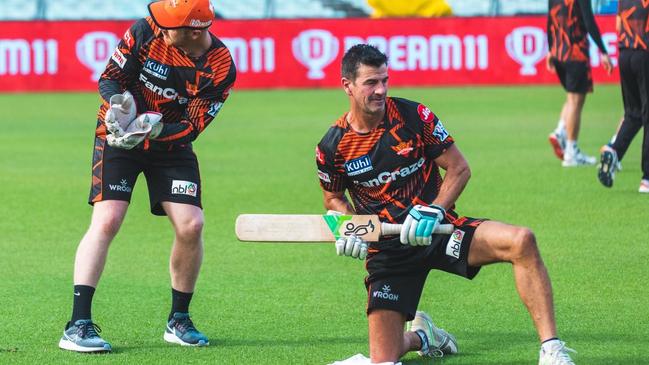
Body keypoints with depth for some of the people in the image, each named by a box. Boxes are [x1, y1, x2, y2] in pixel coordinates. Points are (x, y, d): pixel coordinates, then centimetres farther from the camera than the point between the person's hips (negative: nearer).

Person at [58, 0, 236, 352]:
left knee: (190, 225, -10)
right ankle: (78, 325, -20)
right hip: (119, 137, -2)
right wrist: (118, 103, -29)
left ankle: (178, 320, 11)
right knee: (106, 221, -16)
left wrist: (155, 128, -33)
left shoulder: (220, 68, -17)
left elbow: (192, 126, -16)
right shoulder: (146, 31, -17)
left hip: (171, 144, 2)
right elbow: (109, 78, -8)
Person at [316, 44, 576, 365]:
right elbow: (334, 199, 15)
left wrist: (434, 210, -16)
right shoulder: (331, 148, -5)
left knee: (521, 241, -29)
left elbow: (459, 168, 0)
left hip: (436, 229, -1)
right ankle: (422, 336, 33)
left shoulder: (414, 115, -7)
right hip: (387, 249, 1)